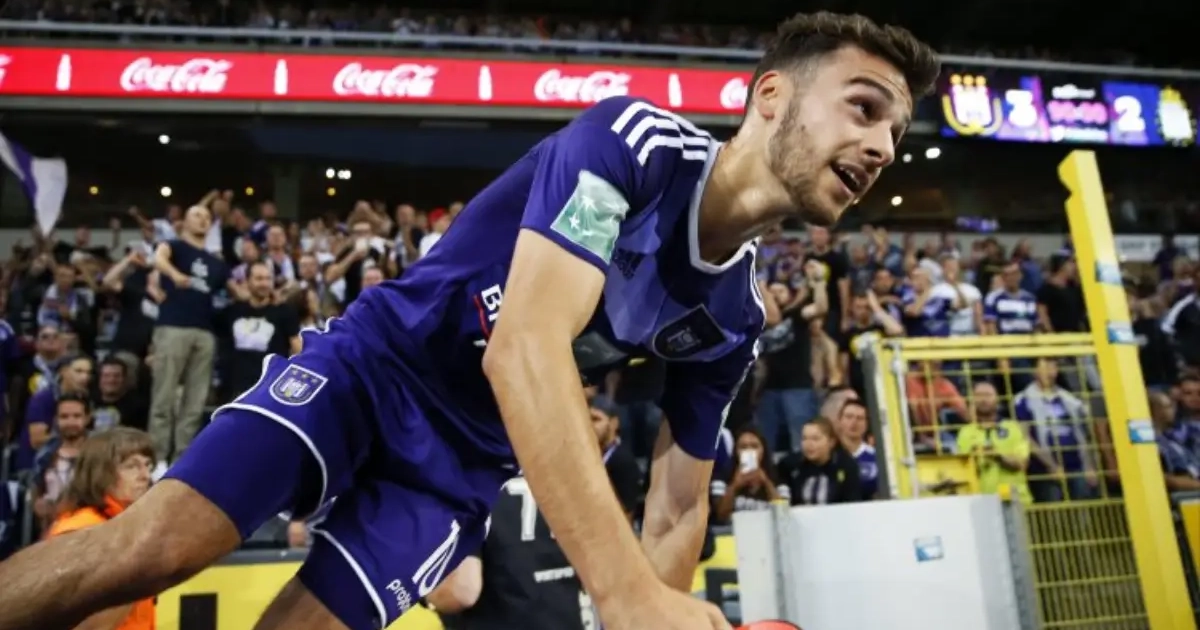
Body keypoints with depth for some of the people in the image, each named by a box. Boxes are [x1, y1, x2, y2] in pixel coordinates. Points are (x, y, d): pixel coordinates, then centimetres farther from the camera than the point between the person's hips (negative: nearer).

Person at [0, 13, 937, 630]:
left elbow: (677, 510, 6)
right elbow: (523, 350, -34)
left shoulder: (734, 317, -2)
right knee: (152, 548, -20)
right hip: (376, 362, -4)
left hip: (465, 463, 5)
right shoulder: (635, 140, -21)